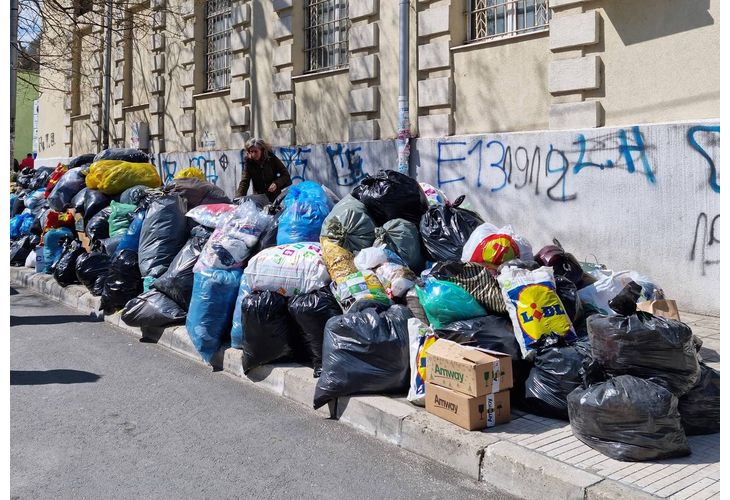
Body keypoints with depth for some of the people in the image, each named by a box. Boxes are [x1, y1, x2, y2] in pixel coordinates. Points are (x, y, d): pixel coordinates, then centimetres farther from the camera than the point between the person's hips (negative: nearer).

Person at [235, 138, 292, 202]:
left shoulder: (272, 159, -7)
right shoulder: (248, 162, -7)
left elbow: (286, 174, -3)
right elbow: (244, 183, -13)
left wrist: (276, 183, -21)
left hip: (275, 197, 0)